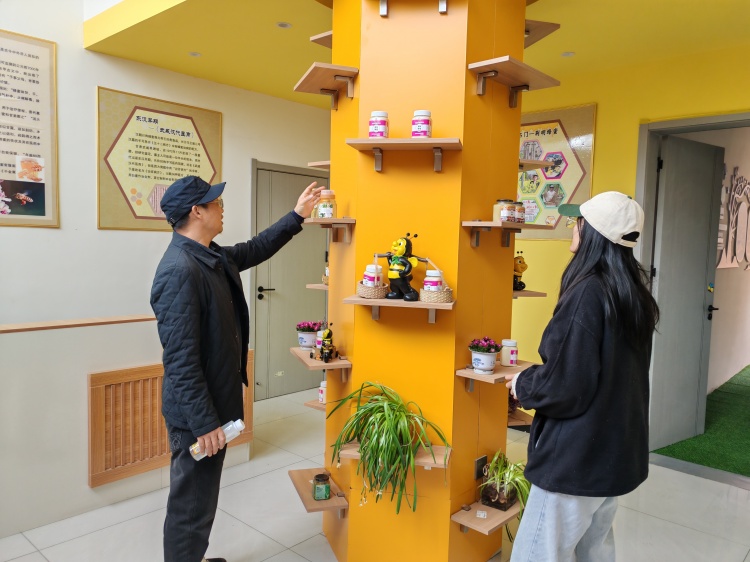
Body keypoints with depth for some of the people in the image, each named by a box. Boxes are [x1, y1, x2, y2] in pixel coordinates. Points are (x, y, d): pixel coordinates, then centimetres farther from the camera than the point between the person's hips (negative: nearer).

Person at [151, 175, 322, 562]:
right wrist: (203, 422, -22)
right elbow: (180, 359, -26)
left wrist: (297, 215, 23)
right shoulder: (179, 270, -25)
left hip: (214, 402, 10)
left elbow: (256, 249, 24)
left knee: (201, 498, 24)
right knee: (191, 504, 7)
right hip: (197, 414, -10)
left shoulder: (213, 256, 5)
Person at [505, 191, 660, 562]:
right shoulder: (634, 292, 5)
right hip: (618, 448, 9)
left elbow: (565, 387, -23)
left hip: (579, 454, -9)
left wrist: (522, 385, -4)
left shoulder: (588, 293, -22)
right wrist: (534, 377, 16)